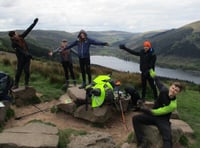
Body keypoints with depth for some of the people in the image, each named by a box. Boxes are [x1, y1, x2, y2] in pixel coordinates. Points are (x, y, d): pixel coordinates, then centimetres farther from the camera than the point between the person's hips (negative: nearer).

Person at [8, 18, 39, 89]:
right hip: (20, 58, -3)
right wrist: (26, 54, -36)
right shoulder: (13, 44, -13)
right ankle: (16, 84, 16)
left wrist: (34, 23, -5)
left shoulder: (21, 37, -1)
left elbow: (27, 30, -1)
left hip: (27, 57, 3)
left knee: (27, 71, -1)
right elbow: (20, 50, -22)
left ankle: (26, 84, 13)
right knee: (18, 72, 2)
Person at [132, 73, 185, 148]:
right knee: (135, 119, -14)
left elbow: (155, 112, -22)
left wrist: (143, 109, -16)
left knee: (168, 138, -32)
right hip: (153, 115, 6)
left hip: (163, 119, -5)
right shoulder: (164, 90, -12)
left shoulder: (172, 105, -25)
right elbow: (158, 83, 13)